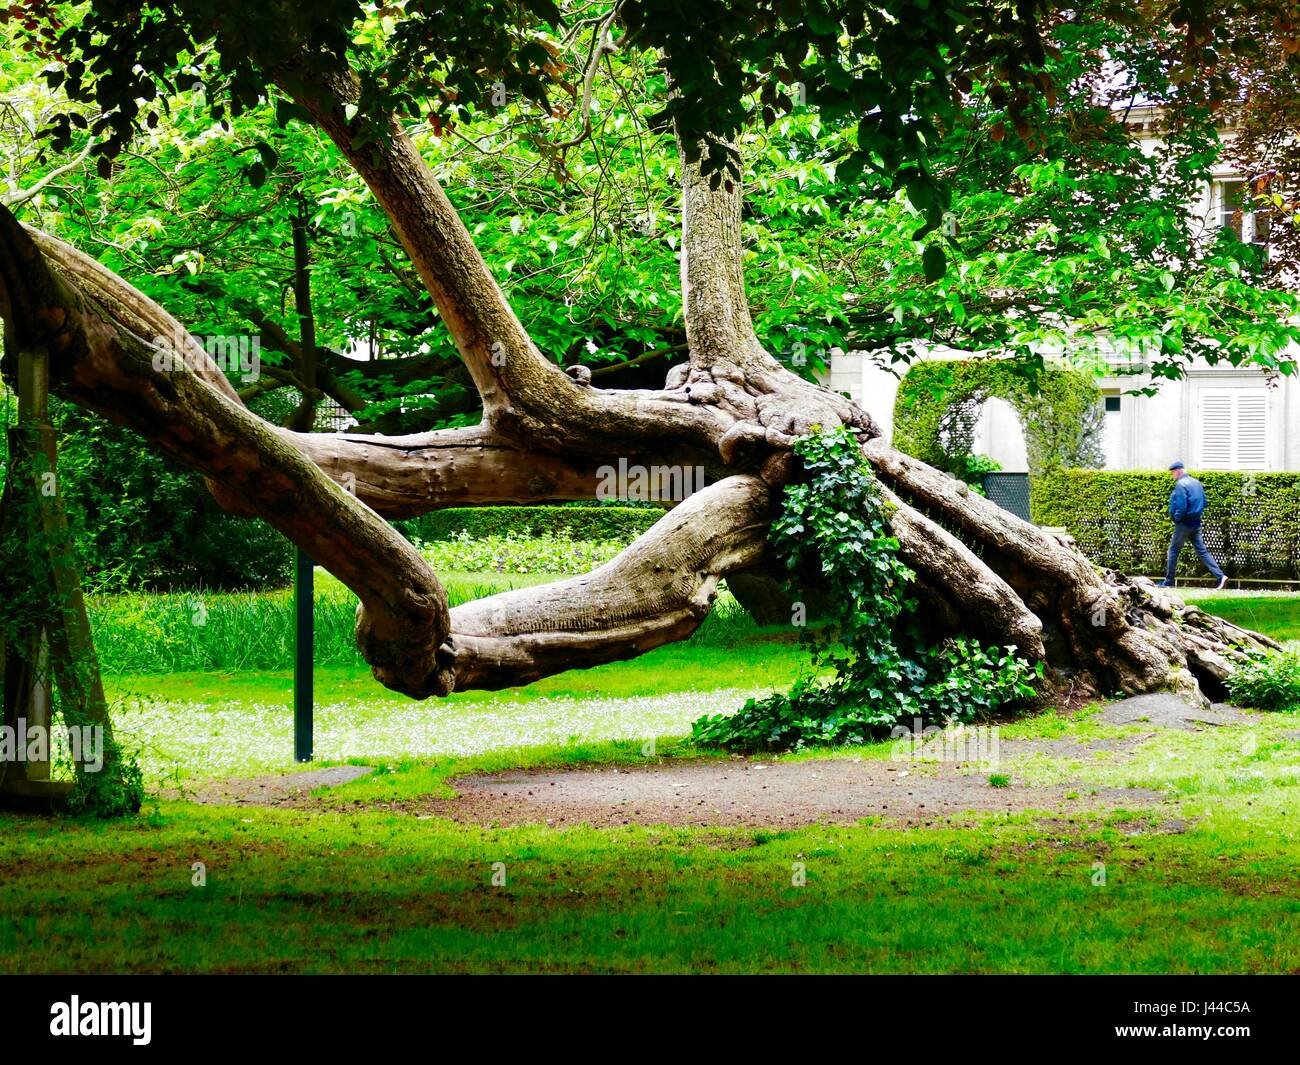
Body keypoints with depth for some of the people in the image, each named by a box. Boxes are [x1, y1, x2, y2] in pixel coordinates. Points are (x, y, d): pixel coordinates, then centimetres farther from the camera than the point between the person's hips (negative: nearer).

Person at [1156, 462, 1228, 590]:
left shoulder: (1181, 484, -15)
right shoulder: (1196, 483, 12)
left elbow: (1181, 506, -22)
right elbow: (1203, 502, 16)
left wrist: (1176, 518, -7)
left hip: (1184, 524, -8)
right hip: (1196, 523, 8)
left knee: (1174, 550, 4)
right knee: (1202, 551, 6)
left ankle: (1168, 581, 8)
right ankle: (1220, 576, -5)